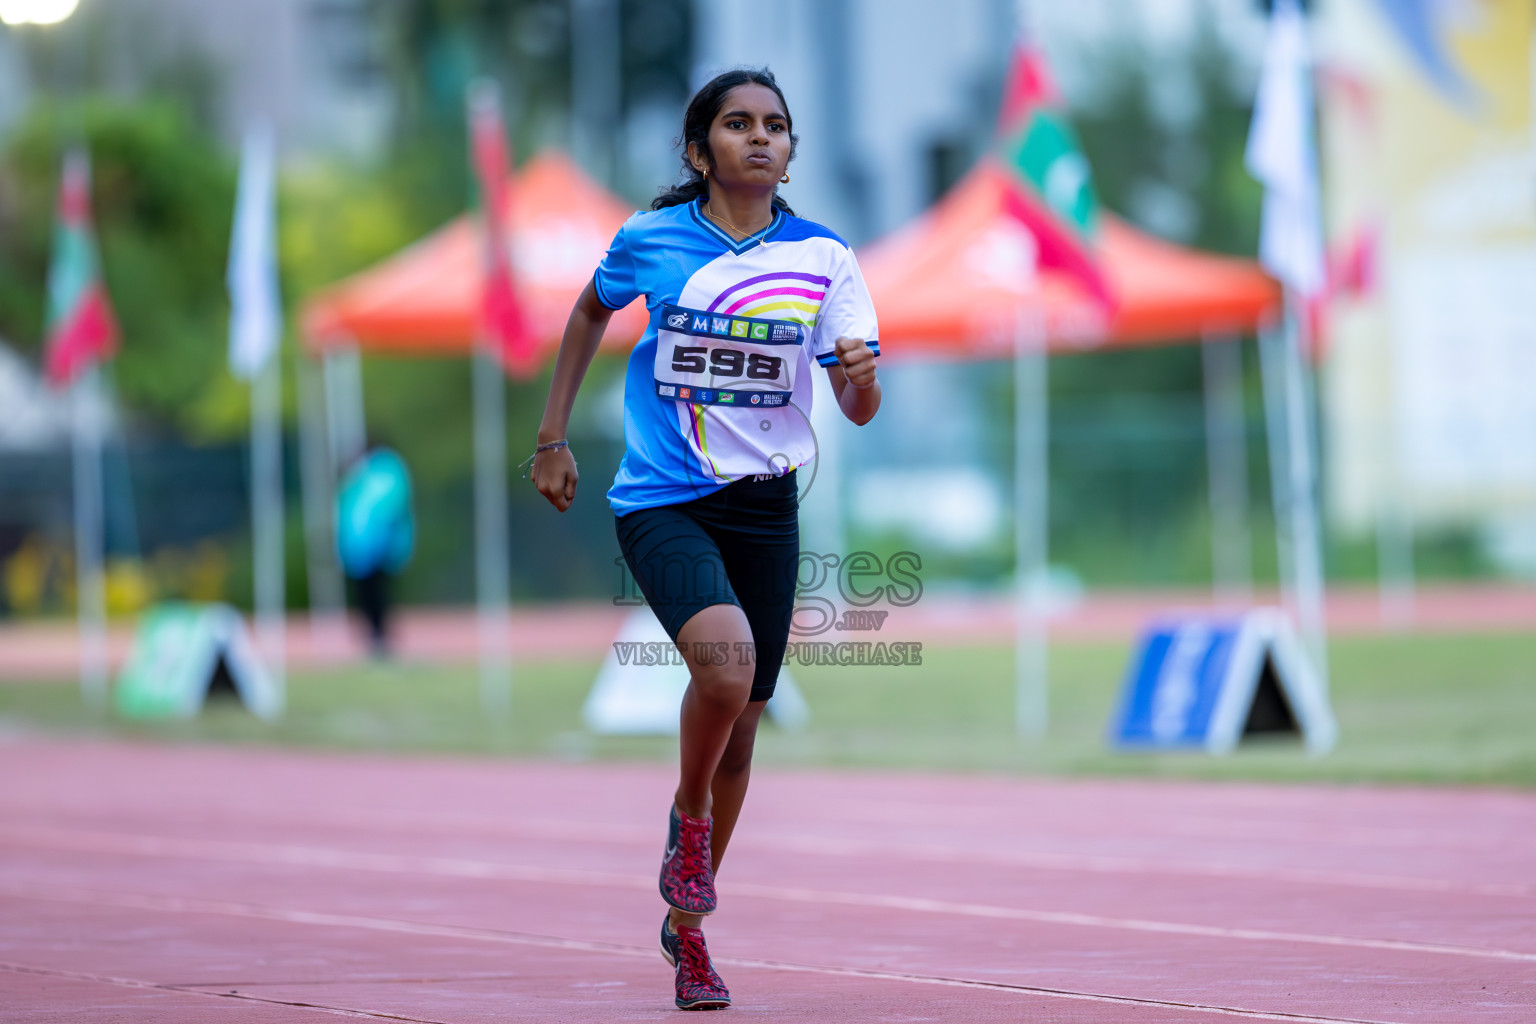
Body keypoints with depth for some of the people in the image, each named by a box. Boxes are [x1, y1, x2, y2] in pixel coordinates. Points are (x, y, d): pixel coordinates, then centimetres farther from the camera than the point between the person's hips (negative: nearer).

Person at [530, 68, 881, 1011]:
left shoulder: (823, 259, -2)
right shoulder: (650, 242, -4)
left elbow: (861, 410, -4)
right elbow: (592, 312, 17)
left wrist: (861, 377, -28)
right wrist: (552, 438, 16)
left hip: (765, 507, 3)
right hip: (663, 501, -3)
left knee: (740, 724, 9)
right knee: (725, 655, -30)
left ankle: (686, 925, 28)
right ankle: (689, 816, 0)